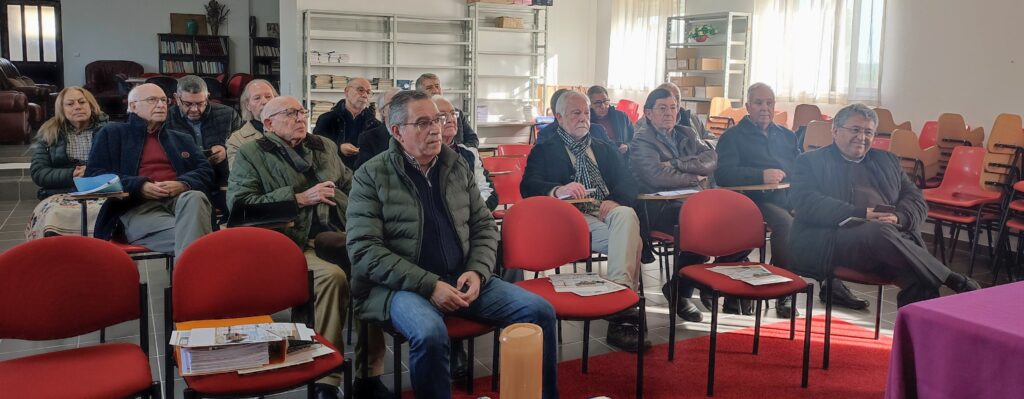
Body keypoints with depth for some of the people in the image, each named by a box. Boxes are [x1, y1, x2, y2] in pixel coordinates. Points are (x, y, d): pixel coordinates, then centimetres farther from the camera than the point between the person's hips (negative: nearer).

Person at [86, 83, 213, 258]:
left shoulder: (182, 139, 30)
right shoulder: (111, 134, 19)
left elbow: (206, 172, 17)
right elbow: (93, 174, 6)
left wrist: (182, 184, -7)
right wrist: (139, 186, -9)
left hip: (179, 199, 3)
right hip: (136, 207, -3)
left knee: (195, 197, -37)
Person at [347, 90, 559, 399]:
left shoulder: (458, 167, 11)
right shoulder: (370, 176, -3)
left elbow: (485, 227, 14)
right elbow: (365, 251, -11)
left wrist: (477, 271, -7)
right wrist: (429, 285, -19)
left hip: (462, 278, 5)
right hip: (404, 286, -4)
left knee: (540, 310, -12)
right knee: (430, 333, -36)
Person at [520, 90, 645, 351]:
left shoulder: (605, 150, 29)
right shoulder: (544, 151, 16)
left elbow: (628, 185, 16)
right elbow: (528, 187, -2)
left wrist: (616, 201, -10)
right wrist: (558, 190, -25)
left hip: (609, 212, 4)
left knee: (627, 215, -34)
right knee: (629, 239, -31)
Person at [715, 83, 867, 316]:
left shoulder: (786, 136, 30)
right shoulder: (733, 137, 10)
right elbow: (723, 174, -6)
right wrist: (761, 175, -19)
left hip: (792, 197, 5)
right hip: (761, 200, -5)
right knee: (785, 222, -36)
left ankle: (833, 285, -11)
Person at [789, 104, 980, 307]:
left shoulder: (887, 160, 29)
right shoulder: (811, 161, 15)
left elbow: (916, 199, 20)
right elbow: (806, 202, -2)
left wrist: (898, 217, -6)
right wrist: (861, 214, -14)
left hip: (894, 233, 4)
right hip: (833, 239, -4)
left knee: (919, 281, -29)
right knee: (880, 231, -36)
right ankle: (954, 282, -31)